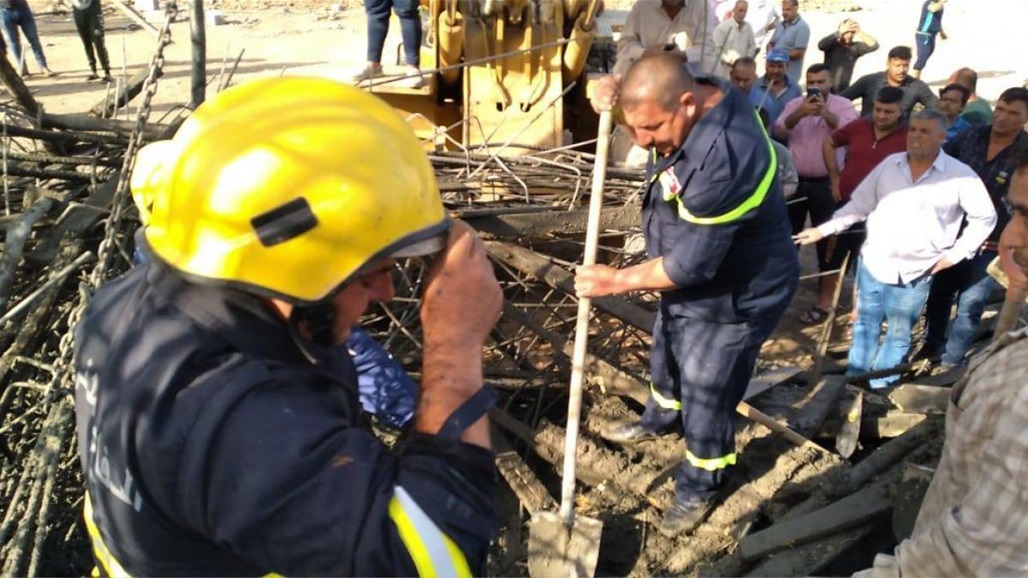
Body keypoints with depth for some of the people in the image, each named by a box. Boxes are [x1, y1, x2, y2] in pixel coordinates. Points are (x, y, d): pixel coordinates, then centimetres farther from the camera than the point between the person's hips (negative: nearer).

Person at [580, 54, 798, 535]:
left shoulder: (723, 160, -40)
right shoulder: (699, 94, -12)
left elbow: (692, 264, -32)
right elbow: (645, 108, 11)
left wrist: (617, 280, -19)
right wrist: (615, 94, -13)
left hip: (734, 297, -9)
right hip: (690, 279, 9)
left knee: (705, 399, 9)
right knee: (666, 358, 30)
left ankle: (698, 489, 36)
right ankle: (659, 420, 60)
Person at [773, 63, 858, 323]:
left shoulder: (843, 105, -2)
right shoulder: (795, 104, 6)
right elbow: (779, 131, -10)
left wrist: (826, 113, -32)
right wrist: (800, 113, -28)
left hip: (825, 183, -3)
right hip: (795, 180, 3)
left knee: (827, 240, 1)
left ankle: (826, 298, 9)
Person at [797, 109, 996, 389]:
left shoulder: (961, 175, -8)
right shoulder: (889, 164, 2)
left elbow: (985, 217, 0)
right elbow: (859, 205, 7)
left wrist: (955, 254, -6)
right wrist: (822, 230, 2)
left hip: (916, 272, -2)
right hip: (872, 263, 2)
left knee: (899, 332, 13)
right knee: (865, 323, 14)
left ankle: (881, 385, 28)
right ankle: (854, 377, 30)